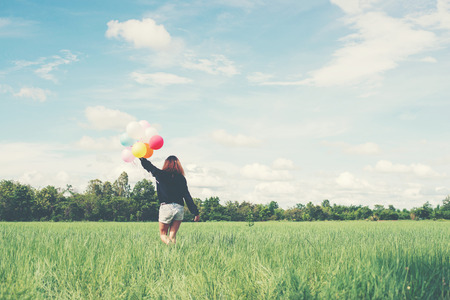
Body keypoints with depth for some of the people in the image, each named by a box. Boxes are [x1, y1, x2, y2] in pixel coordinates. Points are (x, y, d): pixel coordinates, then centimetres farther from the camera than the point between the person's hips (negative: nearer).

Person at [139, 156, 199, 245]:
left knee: (163, 234, 9)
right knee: (172, 236, 8)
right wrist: (195, 212, 6)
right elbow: (187, 197, 4)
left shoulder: (160, 175, 1)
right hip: (179, 208, 2)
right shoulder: (181, 178, 7)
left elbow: (147, 165, 15)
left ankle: (170, 244, -22)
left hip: (166, 207, -2)